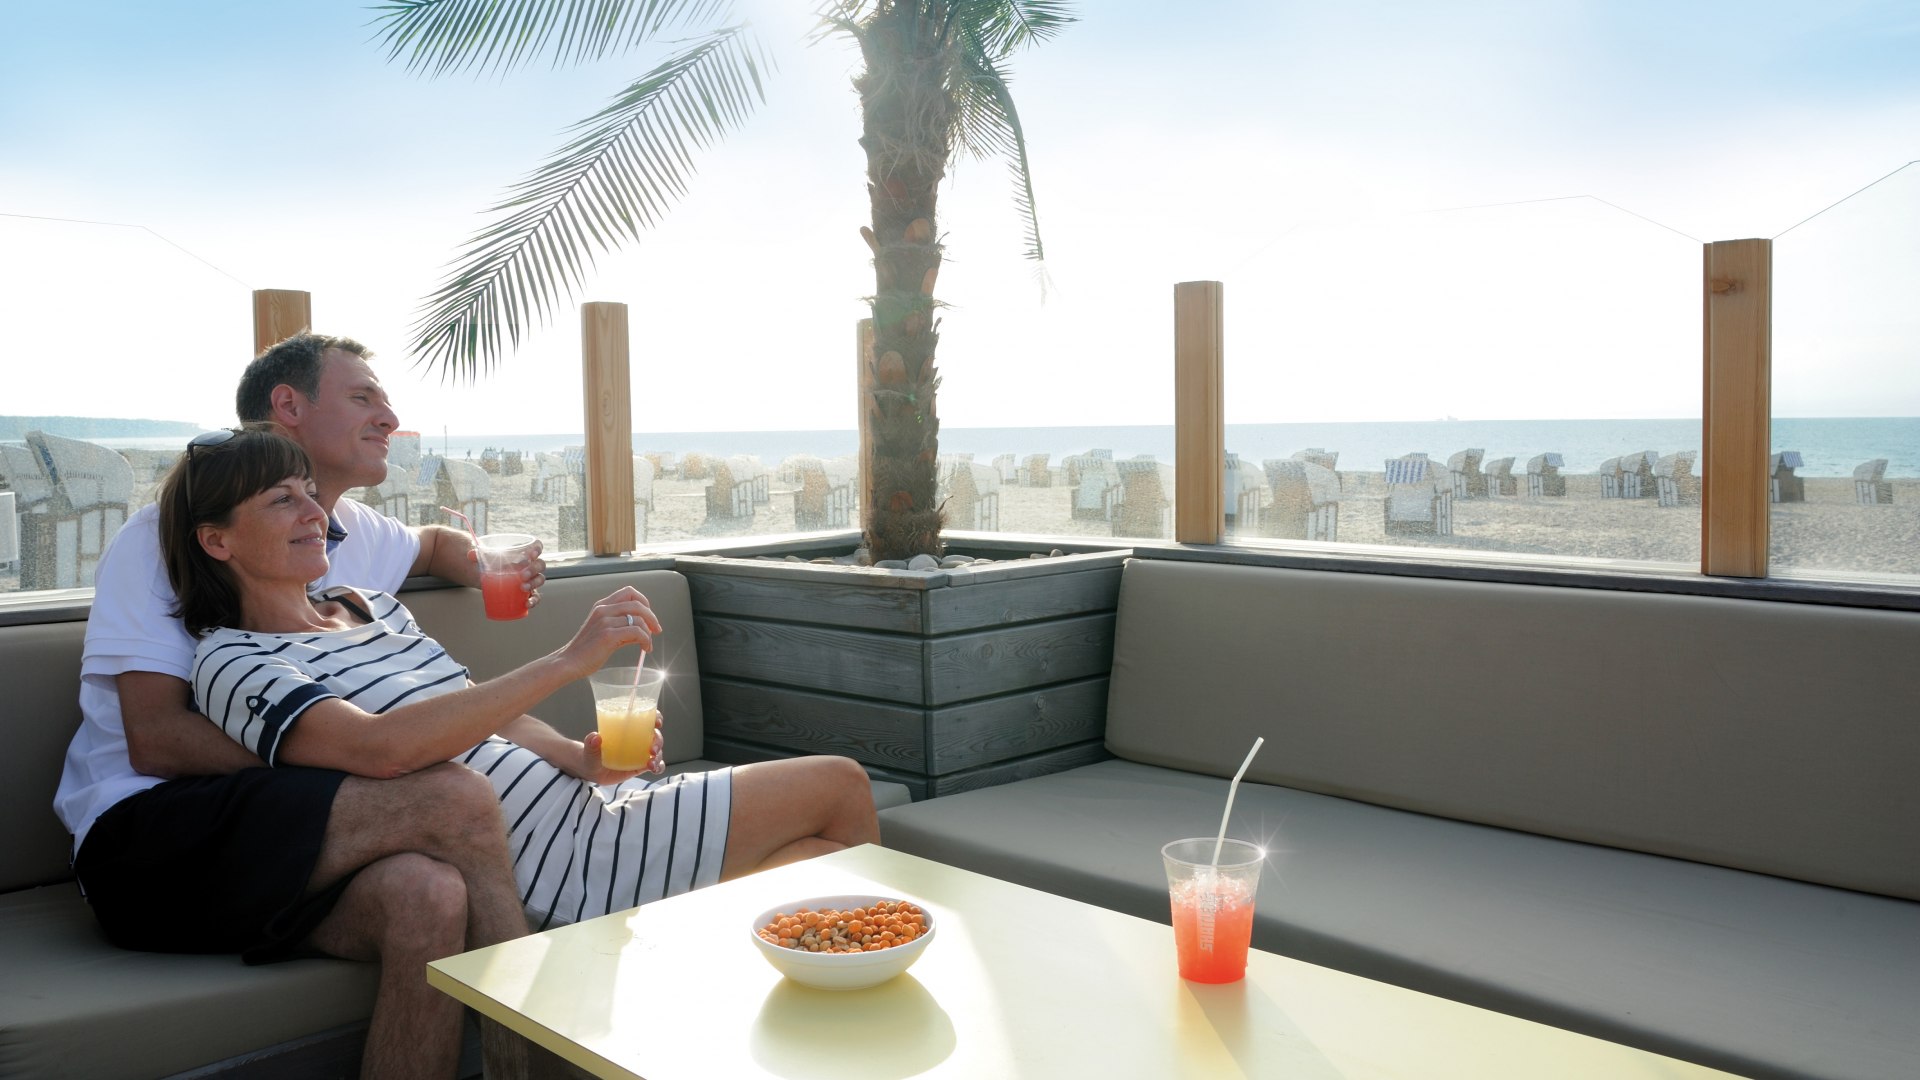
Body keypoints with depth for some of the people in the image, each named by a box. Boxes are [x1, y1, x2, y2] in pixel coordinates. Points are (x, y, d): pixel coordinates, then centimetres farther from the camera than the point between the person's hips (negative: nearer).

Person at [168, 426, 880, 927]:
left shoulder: (371, 606, 17)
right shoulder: (231, 664, -7)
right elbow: (382, 745, -27)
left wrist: (582, 758, -5)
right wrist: (568, 661, -29)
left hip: (586, 805, 8)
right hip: (563, 858, -8)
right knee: (841, 787, -3)